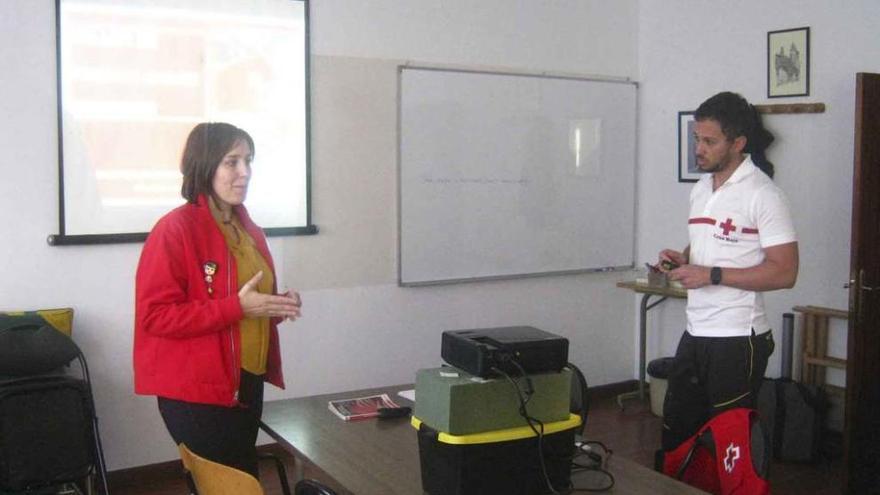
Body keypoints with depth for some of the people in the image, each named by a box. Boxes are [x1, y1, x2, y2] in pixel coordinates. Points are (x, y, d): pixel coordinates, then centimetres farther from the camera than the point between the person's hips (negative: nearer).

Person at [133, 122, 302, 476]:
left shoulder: (249, 230, 10)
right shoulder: (175, 230, -14)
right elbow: (155, 315, -18)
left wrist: (276, 307, 1)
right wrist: (236, 307, -23)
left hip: (248, 383, 8)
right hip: (197, 391, -8)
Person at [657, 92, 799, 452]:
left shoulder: (763, 195, -13)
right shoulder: (700, 189, 12)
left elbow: (784, 273, -17)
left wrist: (711, 275, -20)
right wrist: (681, 259, 2)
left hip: (738, 340, -8)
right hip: (695, 334, 8)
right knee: (675, 432, 16)